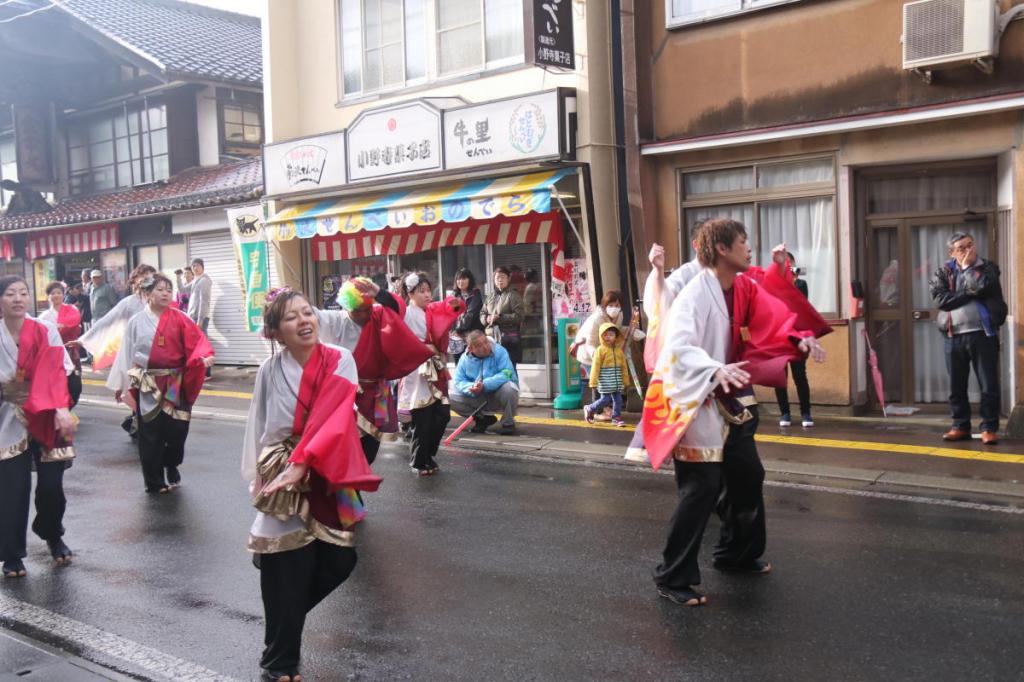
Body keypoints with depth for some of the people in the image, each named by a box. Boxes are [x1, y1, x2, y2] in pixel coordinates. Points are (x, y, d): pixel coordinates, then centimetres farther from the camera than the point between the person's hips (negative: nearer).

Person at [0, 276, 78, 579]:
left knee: (51, 486, 2)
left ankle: (53, 536, 31)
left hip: (47, 419, 0)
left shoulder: (47, 333, -4)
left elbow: (55, 374, -14)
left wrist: (61, 409, -28)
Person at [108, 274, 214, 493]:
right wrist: (120, 384, 4)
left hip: (175, 385, 0)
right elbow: (127, 354, 5)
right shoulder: (137, 322, 3)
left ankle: (171, 468, 30)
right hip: (146, 386, 0)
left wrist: (204, 357, -30)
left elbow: (197, 341, -8)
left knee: (176, 429, 1)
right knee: (150, 434, 2)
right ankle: (154, 481, 15)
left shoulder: (180, 319, 1)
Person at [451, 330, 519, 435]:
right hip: (478, 400, 3)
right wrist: (471, 388, -32)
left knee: (508, 387, -36)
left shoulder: (499, 351, -16)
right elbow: (459, 381, -10)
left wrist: (484, 385, -37)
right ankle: (484, 419, 5)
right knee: (452, 398, -15)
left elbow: (506, 373, -28)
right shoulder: (465, 358, -7)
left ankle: (508, 423, -9)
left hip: (498, 397, -3)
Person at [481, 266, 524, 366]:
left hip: (508, 339, -6)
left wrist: (500, 317, -18)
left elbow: (518, 316, -11)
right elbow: (482, 314, 17)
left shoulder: (514, 295, -2)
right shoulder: (490, 297, 18)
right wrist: (486, 319, -6)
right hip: (491, 337, 6)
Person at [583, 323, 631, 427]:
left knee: (618, 399, 5)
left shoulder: (619, 350, 8)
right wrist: (593, 382, -11)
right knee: (605, 399, -3)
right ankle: (589, 409, 18)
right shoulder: (600, 350, -6)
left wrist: (626, 382, 14)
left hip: (617, 381, 5)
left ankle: (616, 418, 17)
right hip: (605, 381, -5)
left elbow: (624, 367, 13)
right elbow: (595, 367, -8)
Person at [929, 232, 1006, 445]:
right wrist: (969, 294, -10)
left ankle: (989, 427, 6)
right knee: (956, 386, 7)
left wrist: (967, 267, -1)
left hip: (982, 333, -2)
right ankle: (960, 426, 17)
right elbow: (940, 299, -6)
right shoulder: (943, 272, 9)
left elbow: (981, 287, -15)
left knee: (989, 384, -2)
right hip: (953, 335, 2)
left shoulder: (988, 268, 5)